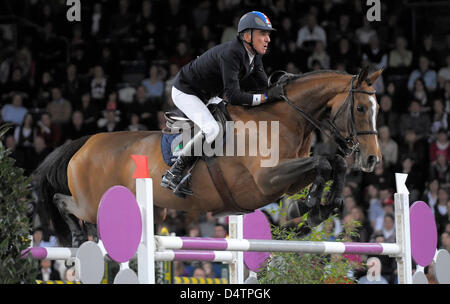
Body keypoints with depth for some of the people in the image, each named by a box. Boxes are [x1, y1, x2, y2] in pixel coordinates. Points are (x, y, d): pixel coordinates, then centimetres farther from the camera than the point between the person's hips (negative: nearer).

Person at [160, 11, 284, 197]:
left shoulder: (253, 56, -5)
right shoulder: (231, 54, -33)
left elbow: (263, 86, -1)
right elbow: (233, 96, -40)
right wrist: (265, 97, -40)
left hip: (206, 96, 10)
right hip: (185, 92, -10)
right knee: (211, 129, -27)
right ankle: (172, 175, -20)